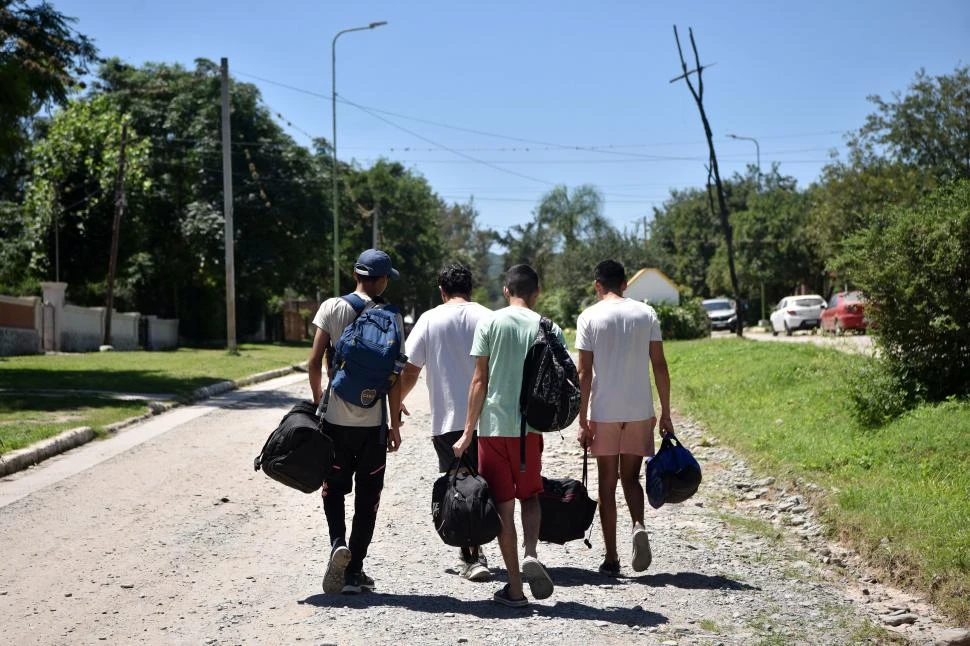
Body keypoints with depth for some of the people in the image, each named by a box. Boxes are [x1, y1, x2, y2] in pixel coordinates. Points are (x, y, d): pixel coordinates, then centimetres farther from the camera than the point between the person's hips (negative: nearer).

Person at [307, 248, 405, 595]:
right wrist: (395, 424, 5)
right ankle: (353, 572, 11)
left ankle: (338, 543, -9)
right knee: (367, 496, 10)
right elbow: (394, 377, -4)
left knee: (334, 487, 16)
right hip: (373, 421, 0)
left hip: (336, 419, 0)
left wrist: (318, 398, 12)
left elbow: (314, 363, -5)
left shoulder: (332, 308, -3)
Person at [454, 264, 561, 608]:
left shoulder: (489, 323, -2)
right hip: (530, 427, 1)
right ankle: (531, 555, -5)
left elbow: (479, 381, -4)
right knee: (530, 495, 21)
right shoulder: (548, 328, 2)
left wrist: (468, 432, -1)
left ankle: (514, 588, 7)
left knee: (503, 505, 5)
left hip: (493, 425, -1)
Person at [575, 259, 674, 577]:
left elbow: (584, 373, -6)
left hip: (603, 413, -2)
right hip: (640, 411, 2)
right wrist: (666, 414, 7)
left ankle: (611, 559, 9)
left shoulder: (589, 317, -3)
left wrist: (582, 422, -2)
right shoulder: (646, 313, 3)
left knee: (607, 483, 7)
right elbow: (660, 365, 1)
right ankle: (639, 525, -14)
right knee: (630, 477, 15)